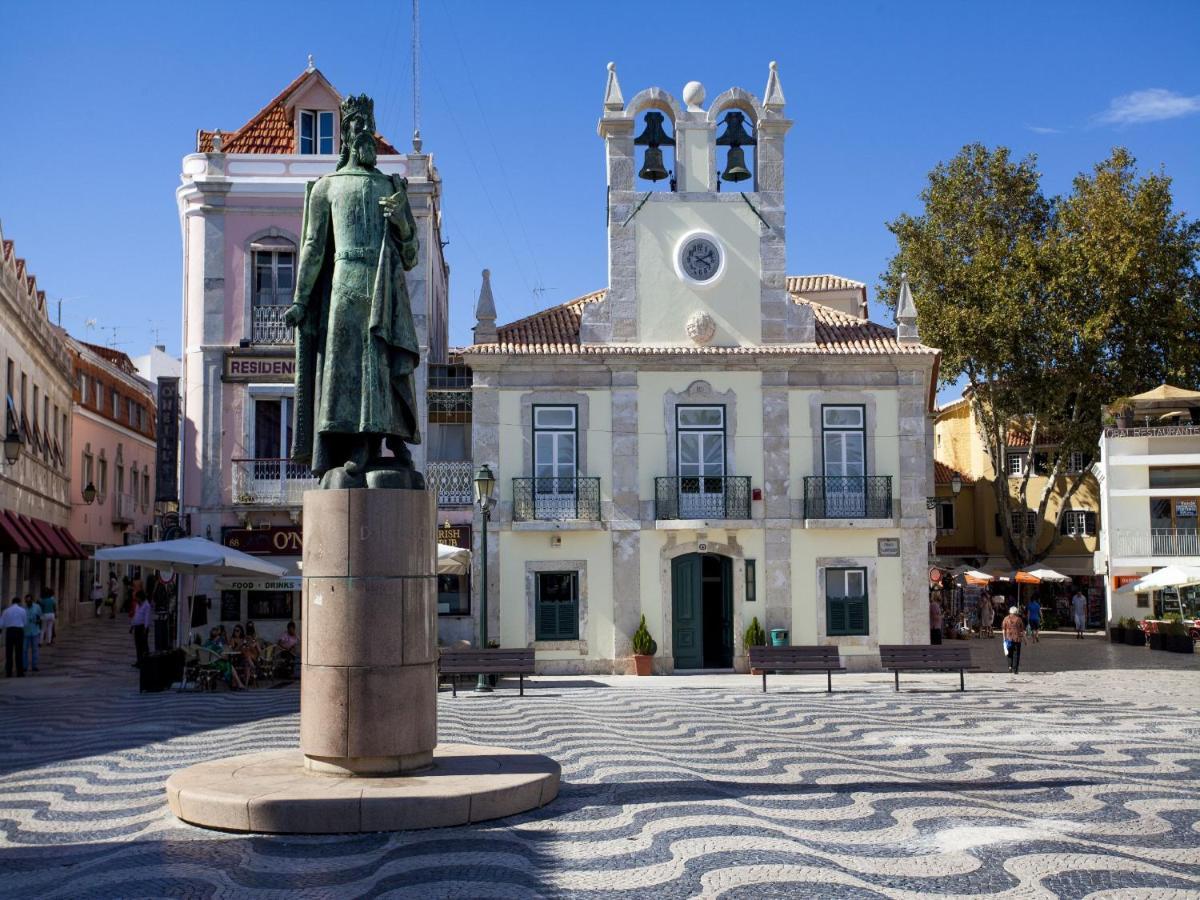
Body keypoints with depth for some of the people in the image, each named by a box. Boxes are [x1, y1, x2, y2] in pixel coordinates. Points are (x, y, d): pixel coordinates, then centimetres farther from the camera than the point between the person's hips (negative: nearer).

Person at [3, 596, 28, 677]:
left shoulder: (7, 611, 7)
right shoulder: (22, 610, 2)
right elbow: (24, 623, 8)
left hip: (9, 631, 2)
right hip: (19, 631, -2)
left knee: (9, 652, 6)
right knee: (19, 652, 1)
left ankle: (8, 673, 3)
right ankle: (20, 673, -1)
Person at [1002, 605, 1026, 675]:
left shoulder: (1006, 618, 3)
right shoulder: (1019, 619, 0)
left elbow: (1003, 630, 1)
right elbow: (1022, 630, 1)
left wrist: (1004, 639, 6)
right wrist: (1025, 639, 9)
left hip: (1009, 638, 1)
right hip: (1017, 639, -1)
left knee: (1010, 653, 17)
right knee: (1016, 654, 4)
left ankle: (1010, 666, 3)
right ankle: (1015, 669, 1)